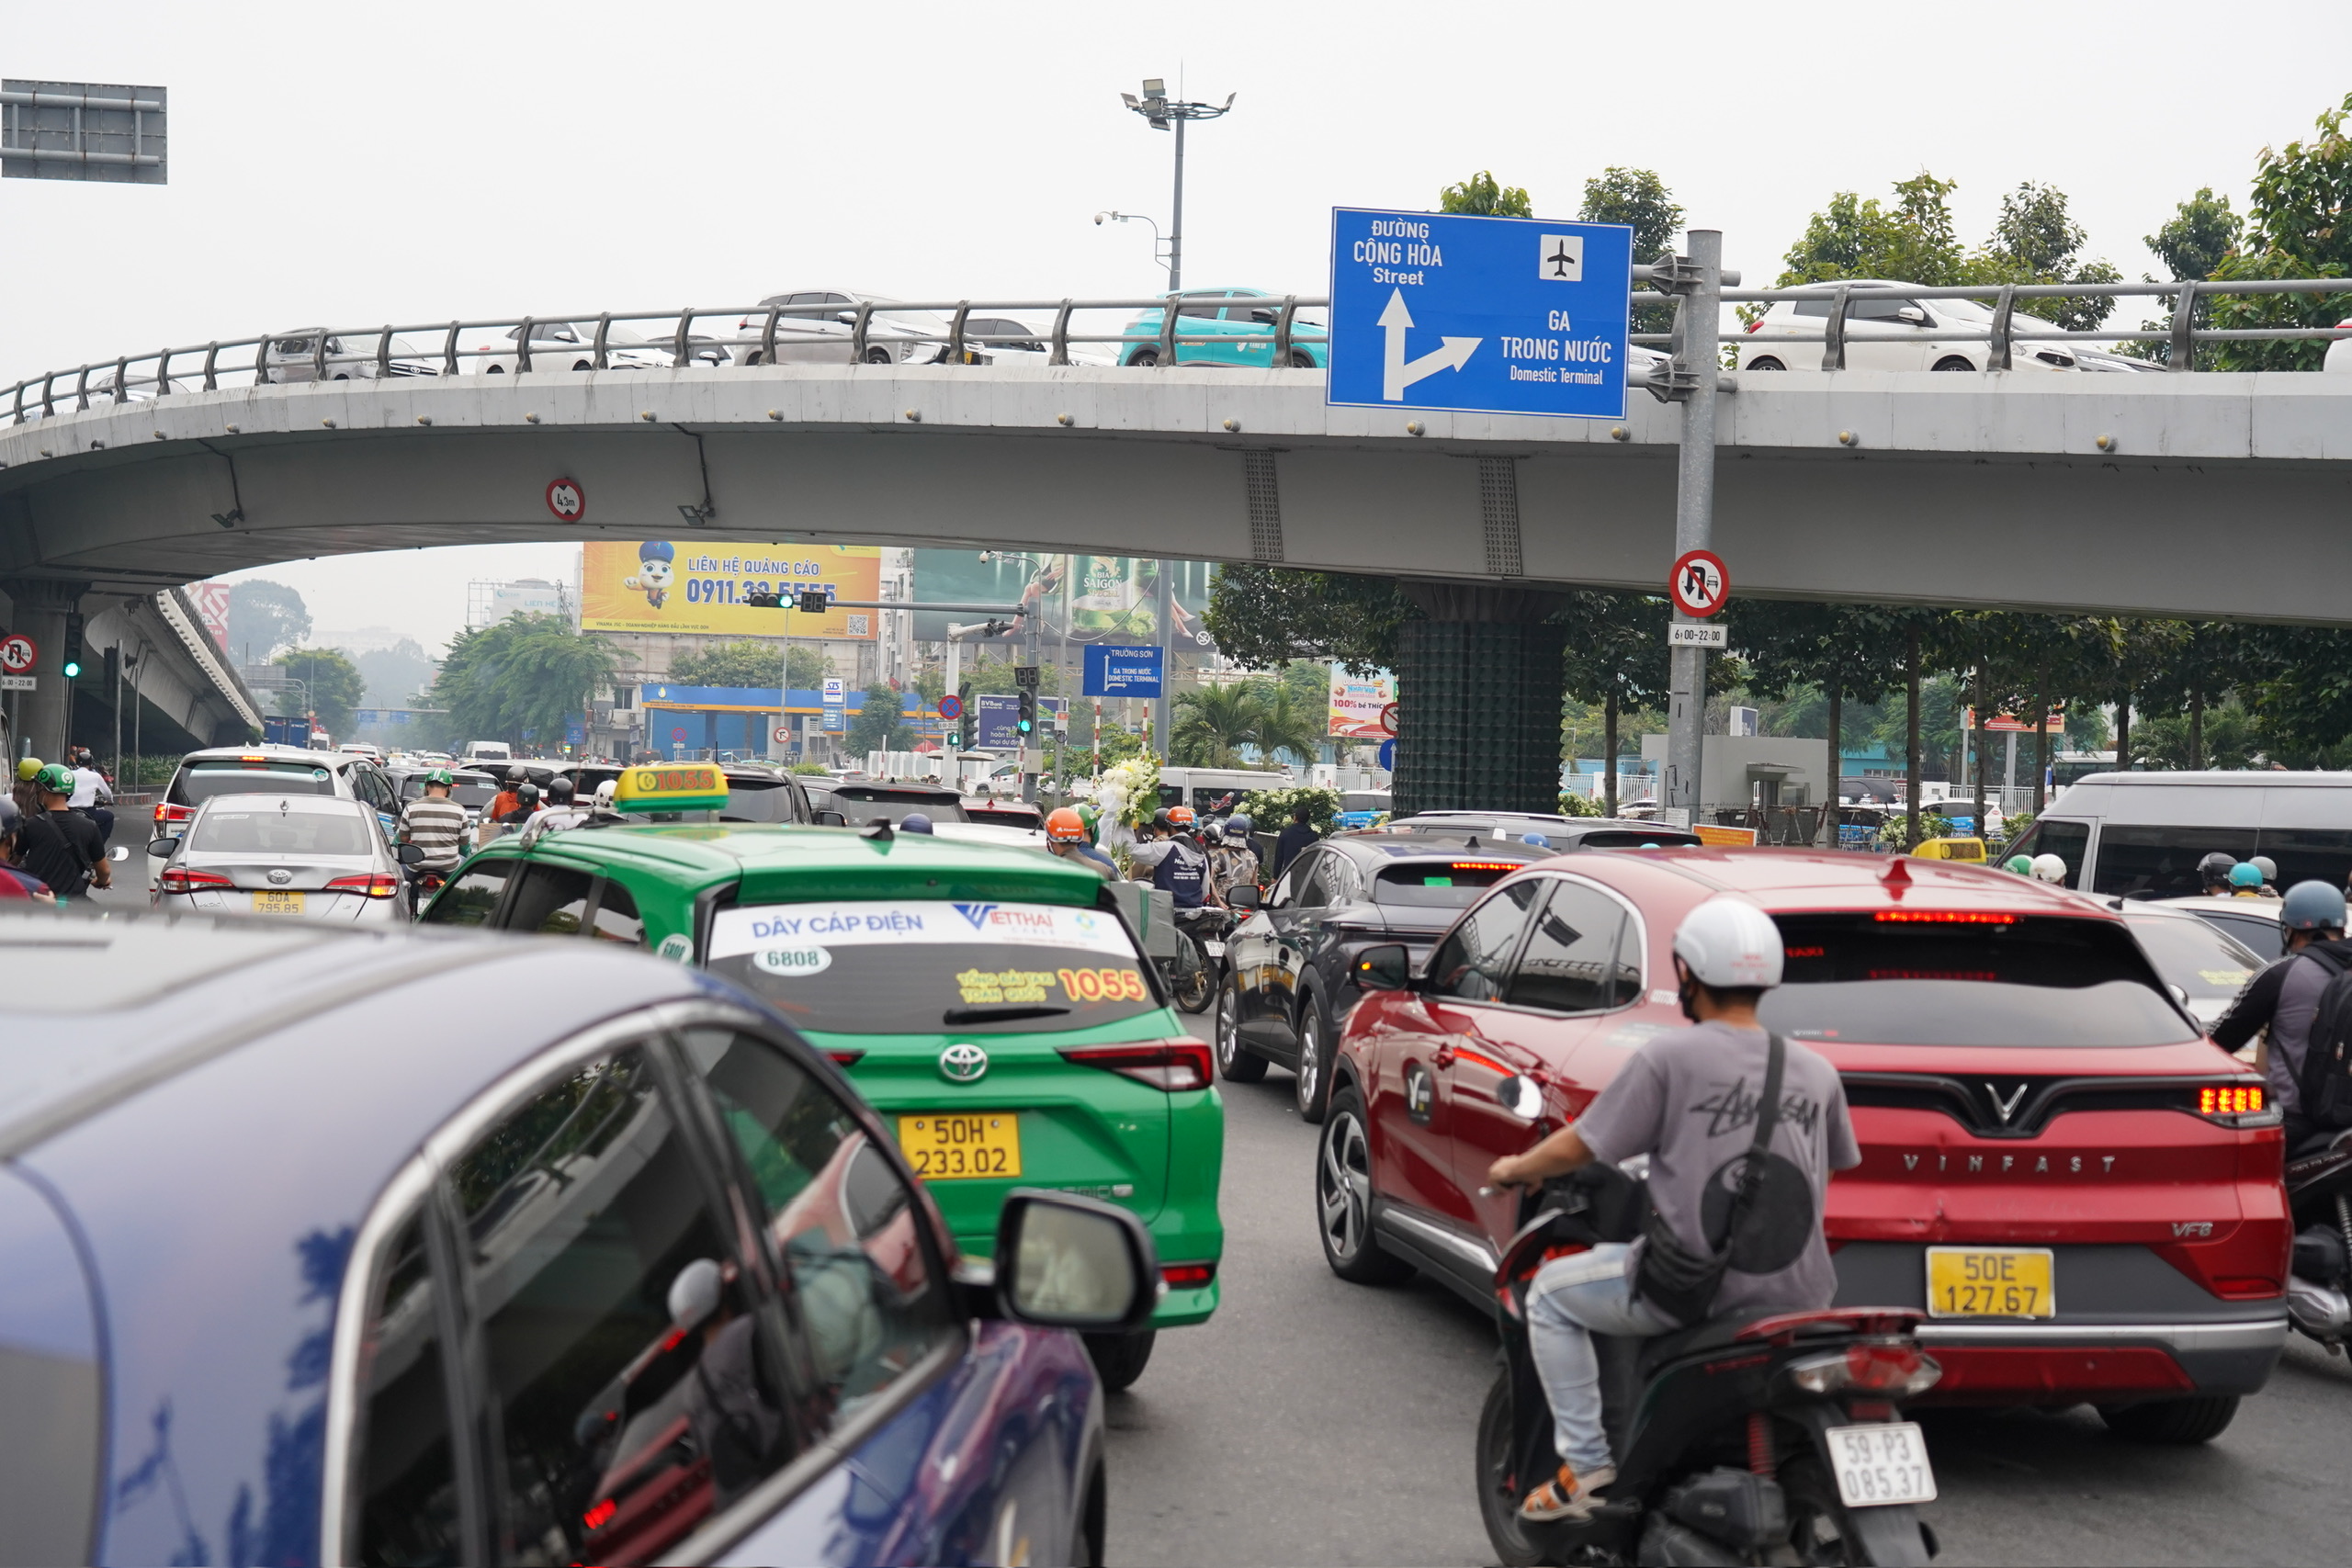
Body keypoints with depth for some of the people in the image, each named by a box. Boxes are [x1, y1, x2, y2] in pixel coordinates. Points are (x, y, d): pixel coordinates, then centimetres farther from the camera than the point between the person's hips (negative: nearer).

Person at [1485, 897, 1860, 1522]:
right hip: (1796, 1298, 5)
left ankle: (1585, 1464, 9)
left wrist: (1515, 1169, 17)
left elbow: (1578, 1147, -3)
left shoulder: (1668, 1057, -8)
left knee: (1551, 1295, 18)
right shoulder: (1816, 1072, 6)